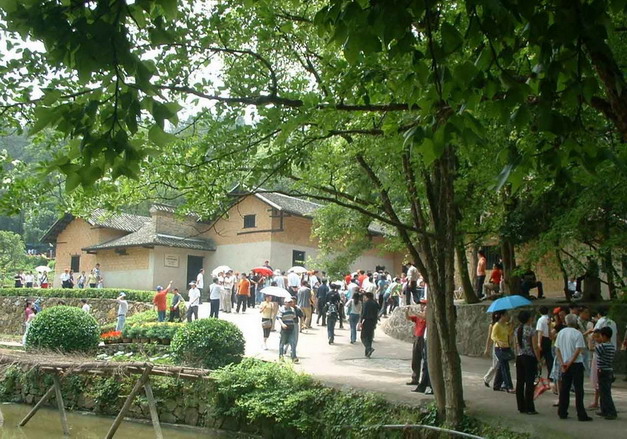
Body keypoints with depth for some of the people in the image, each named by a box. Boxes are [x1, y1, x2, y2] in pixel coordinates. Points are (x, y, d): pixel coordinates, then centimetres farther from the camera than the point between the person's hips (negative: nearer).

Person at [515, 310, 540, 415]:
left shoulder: (517, 330, 8)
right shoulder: (531, 330, -12)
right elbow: (535, 347, -13)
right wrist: (539, 360, -8)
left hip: (519, 358, 6)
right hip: (530, 358, -6)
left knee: (520, 382, 8)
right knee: (529, 383, -2)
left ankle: (521, 407, 14)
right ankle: (529, 408, 0)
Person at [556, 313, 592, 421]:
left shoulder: (561, 333, 5)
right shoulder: (577, 333, -10)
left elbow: (557, 349, 3)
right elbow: (578, 350, -16)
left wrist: (562, 363, -2)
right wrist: (570, 363, -12)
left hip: (564, 364, 5)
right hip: (576, 364, -5)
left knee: (564, 388, 10)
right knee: (578, 389, -1)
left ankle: (562, 412, 13)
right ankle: (581, 414, 0)